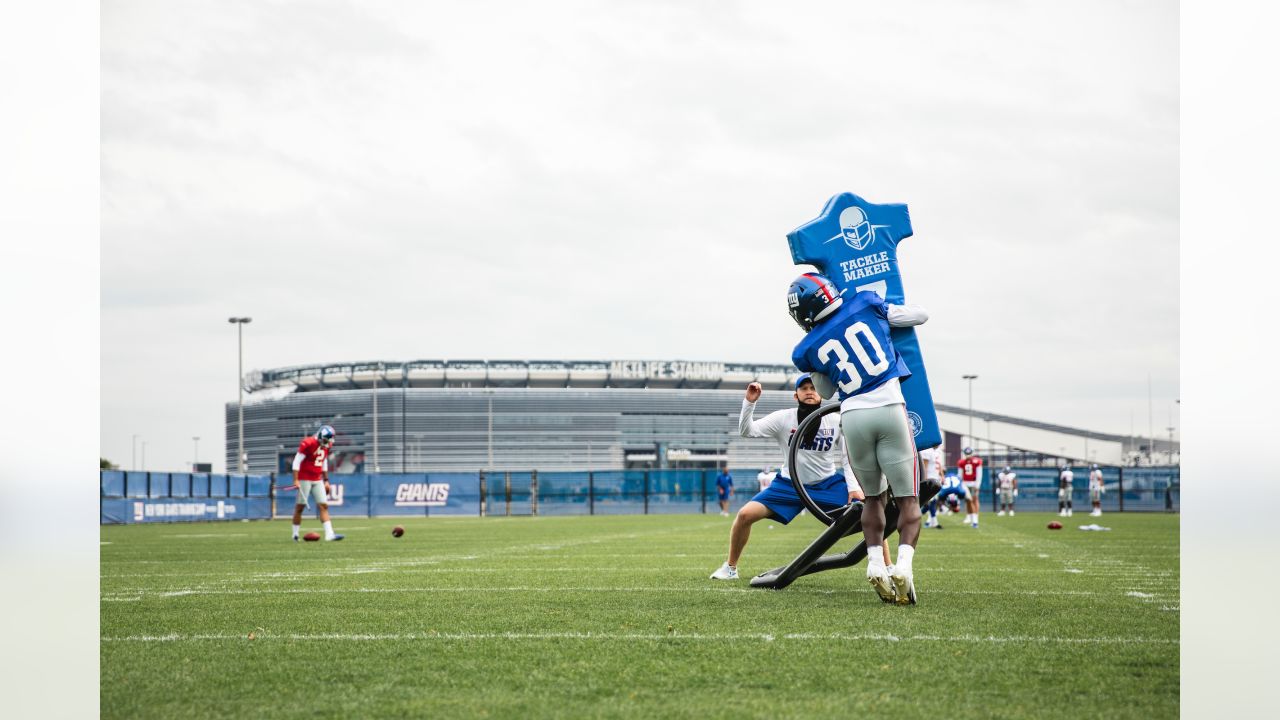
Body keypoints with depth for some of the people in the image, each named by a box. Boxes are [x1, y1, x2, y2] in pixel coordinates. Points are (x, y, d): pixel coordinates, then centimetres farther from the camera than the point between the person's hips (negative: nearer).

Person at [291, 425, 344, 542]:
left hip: (317, 480, 7)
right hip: (304, 479, -7)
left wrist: (326, 480, 18)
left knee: (324, 506, -1)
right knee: (300, 506, -1)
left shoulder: (326, 446, 7)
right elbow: (297, 462, -15)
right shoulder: (308, 443, -16)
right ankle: (295, 534, 9)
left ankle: (329, 533, -5)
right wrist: (296, 480, -19)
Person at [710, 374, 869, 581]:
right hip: (789, 484, 0)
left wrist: (853, 487, -11)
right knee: (745, 514, -15)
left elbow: (846, 458, 1)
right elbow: (747, 431, -18)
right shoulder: (783, 418, -11)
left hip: (828, 484, 0)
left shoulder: (835, 421, -8)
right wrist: (749, 402, -32)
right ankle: (730, 568, 6)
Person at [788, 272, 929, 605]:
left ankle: (875, 562, 1)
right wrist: (887, 310, 36)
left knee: (873, 497, 21)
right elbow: (920, 315, 18)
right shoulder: (866, 304, 4)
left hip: (853, 416, 1)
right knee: (908, 499, 4)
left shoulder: (808, 350, 6)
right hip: (890, 409, -1)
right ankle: (904, 562, -18)